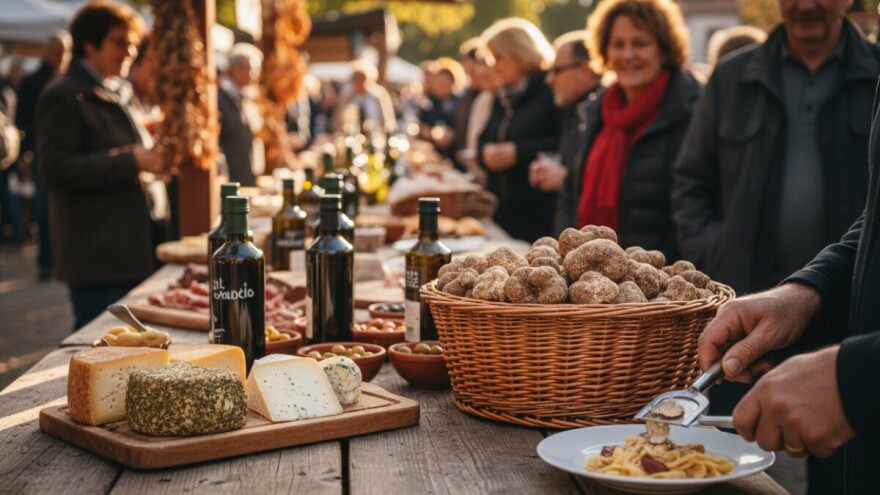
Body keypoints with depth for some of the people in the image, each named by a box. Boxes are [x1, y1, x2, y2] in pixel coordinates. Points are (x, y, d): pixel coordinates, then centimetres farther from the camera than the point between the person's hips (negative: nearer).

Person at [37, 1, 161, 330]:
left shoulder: (118, 94, 19)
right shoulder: (63, 96, -8)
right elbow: (57, 169, -19)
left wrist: (154, 158, 11)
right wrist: (132, 161, -22)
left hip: (130, 250, 9)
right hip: (96, 257, -8)